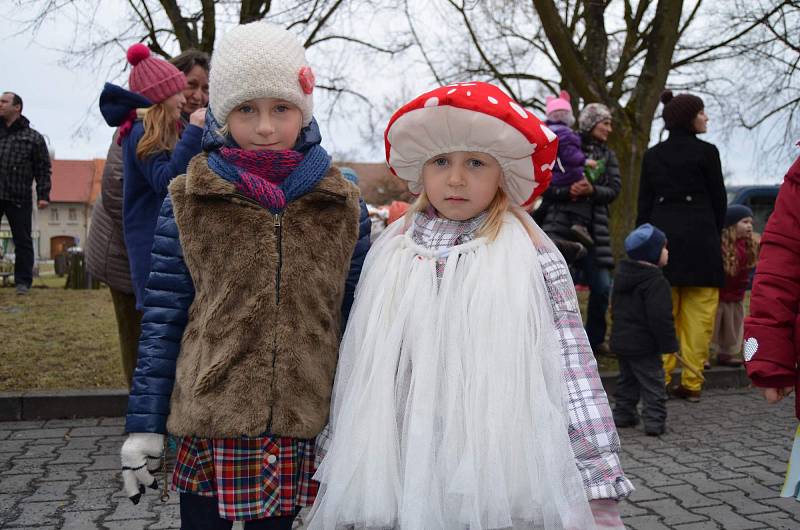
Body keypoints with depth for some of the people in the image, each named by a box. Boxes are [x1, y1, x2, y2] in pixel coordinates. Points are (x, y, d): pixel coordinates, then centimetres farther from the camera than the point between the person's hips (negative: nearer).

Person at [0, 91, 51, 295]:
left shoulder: (33, 138, 6)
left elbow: (43, 170, 4)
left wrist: (43, 194, -5)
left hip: (19, 198, -2)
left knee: (23, 241, 3)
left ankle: (22, 281, 9)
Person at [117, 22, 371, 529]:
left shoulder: (343, 205, 0)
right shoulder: (188, 202, -2)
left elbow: (358, 317, 6)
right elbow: (163, 316, 1)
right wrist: (144, 425, 0)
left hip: (300, 431, 1)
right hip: (208, 425, 0)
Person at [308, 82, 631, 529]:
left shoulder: (533, 256, -5)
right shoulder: (392, 253, 4)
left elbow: (573, 372, -9)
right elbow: (360, 369, 8)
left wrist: (600, 488, -12)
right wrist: (340, 461, 11)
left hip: (504, 480, -2)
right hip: (400, 475, 3)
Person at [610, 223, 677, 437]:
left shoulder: (621, 274, 9)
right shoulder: (656, 282, -19)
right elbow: (660, 317, -23)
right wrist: (669, 343, -14)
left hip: (621, 340, 8)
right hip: (643, 345, -8)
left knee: (626, 379, 19)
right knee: (652, 383, 0)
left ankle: (622, 415, 24)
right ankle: (654, 421, -1)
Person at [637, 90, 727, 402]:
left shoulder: (652, 155, 10)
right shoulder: (706, 152, -1)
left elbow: (644, 204, 9)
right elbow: (719, 200, 4)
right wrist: (715, 235, 17)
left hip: (662, 236, 4)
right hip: (699, 235, -3)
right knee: (698, 315, 2)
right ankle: (691, 383, 5)